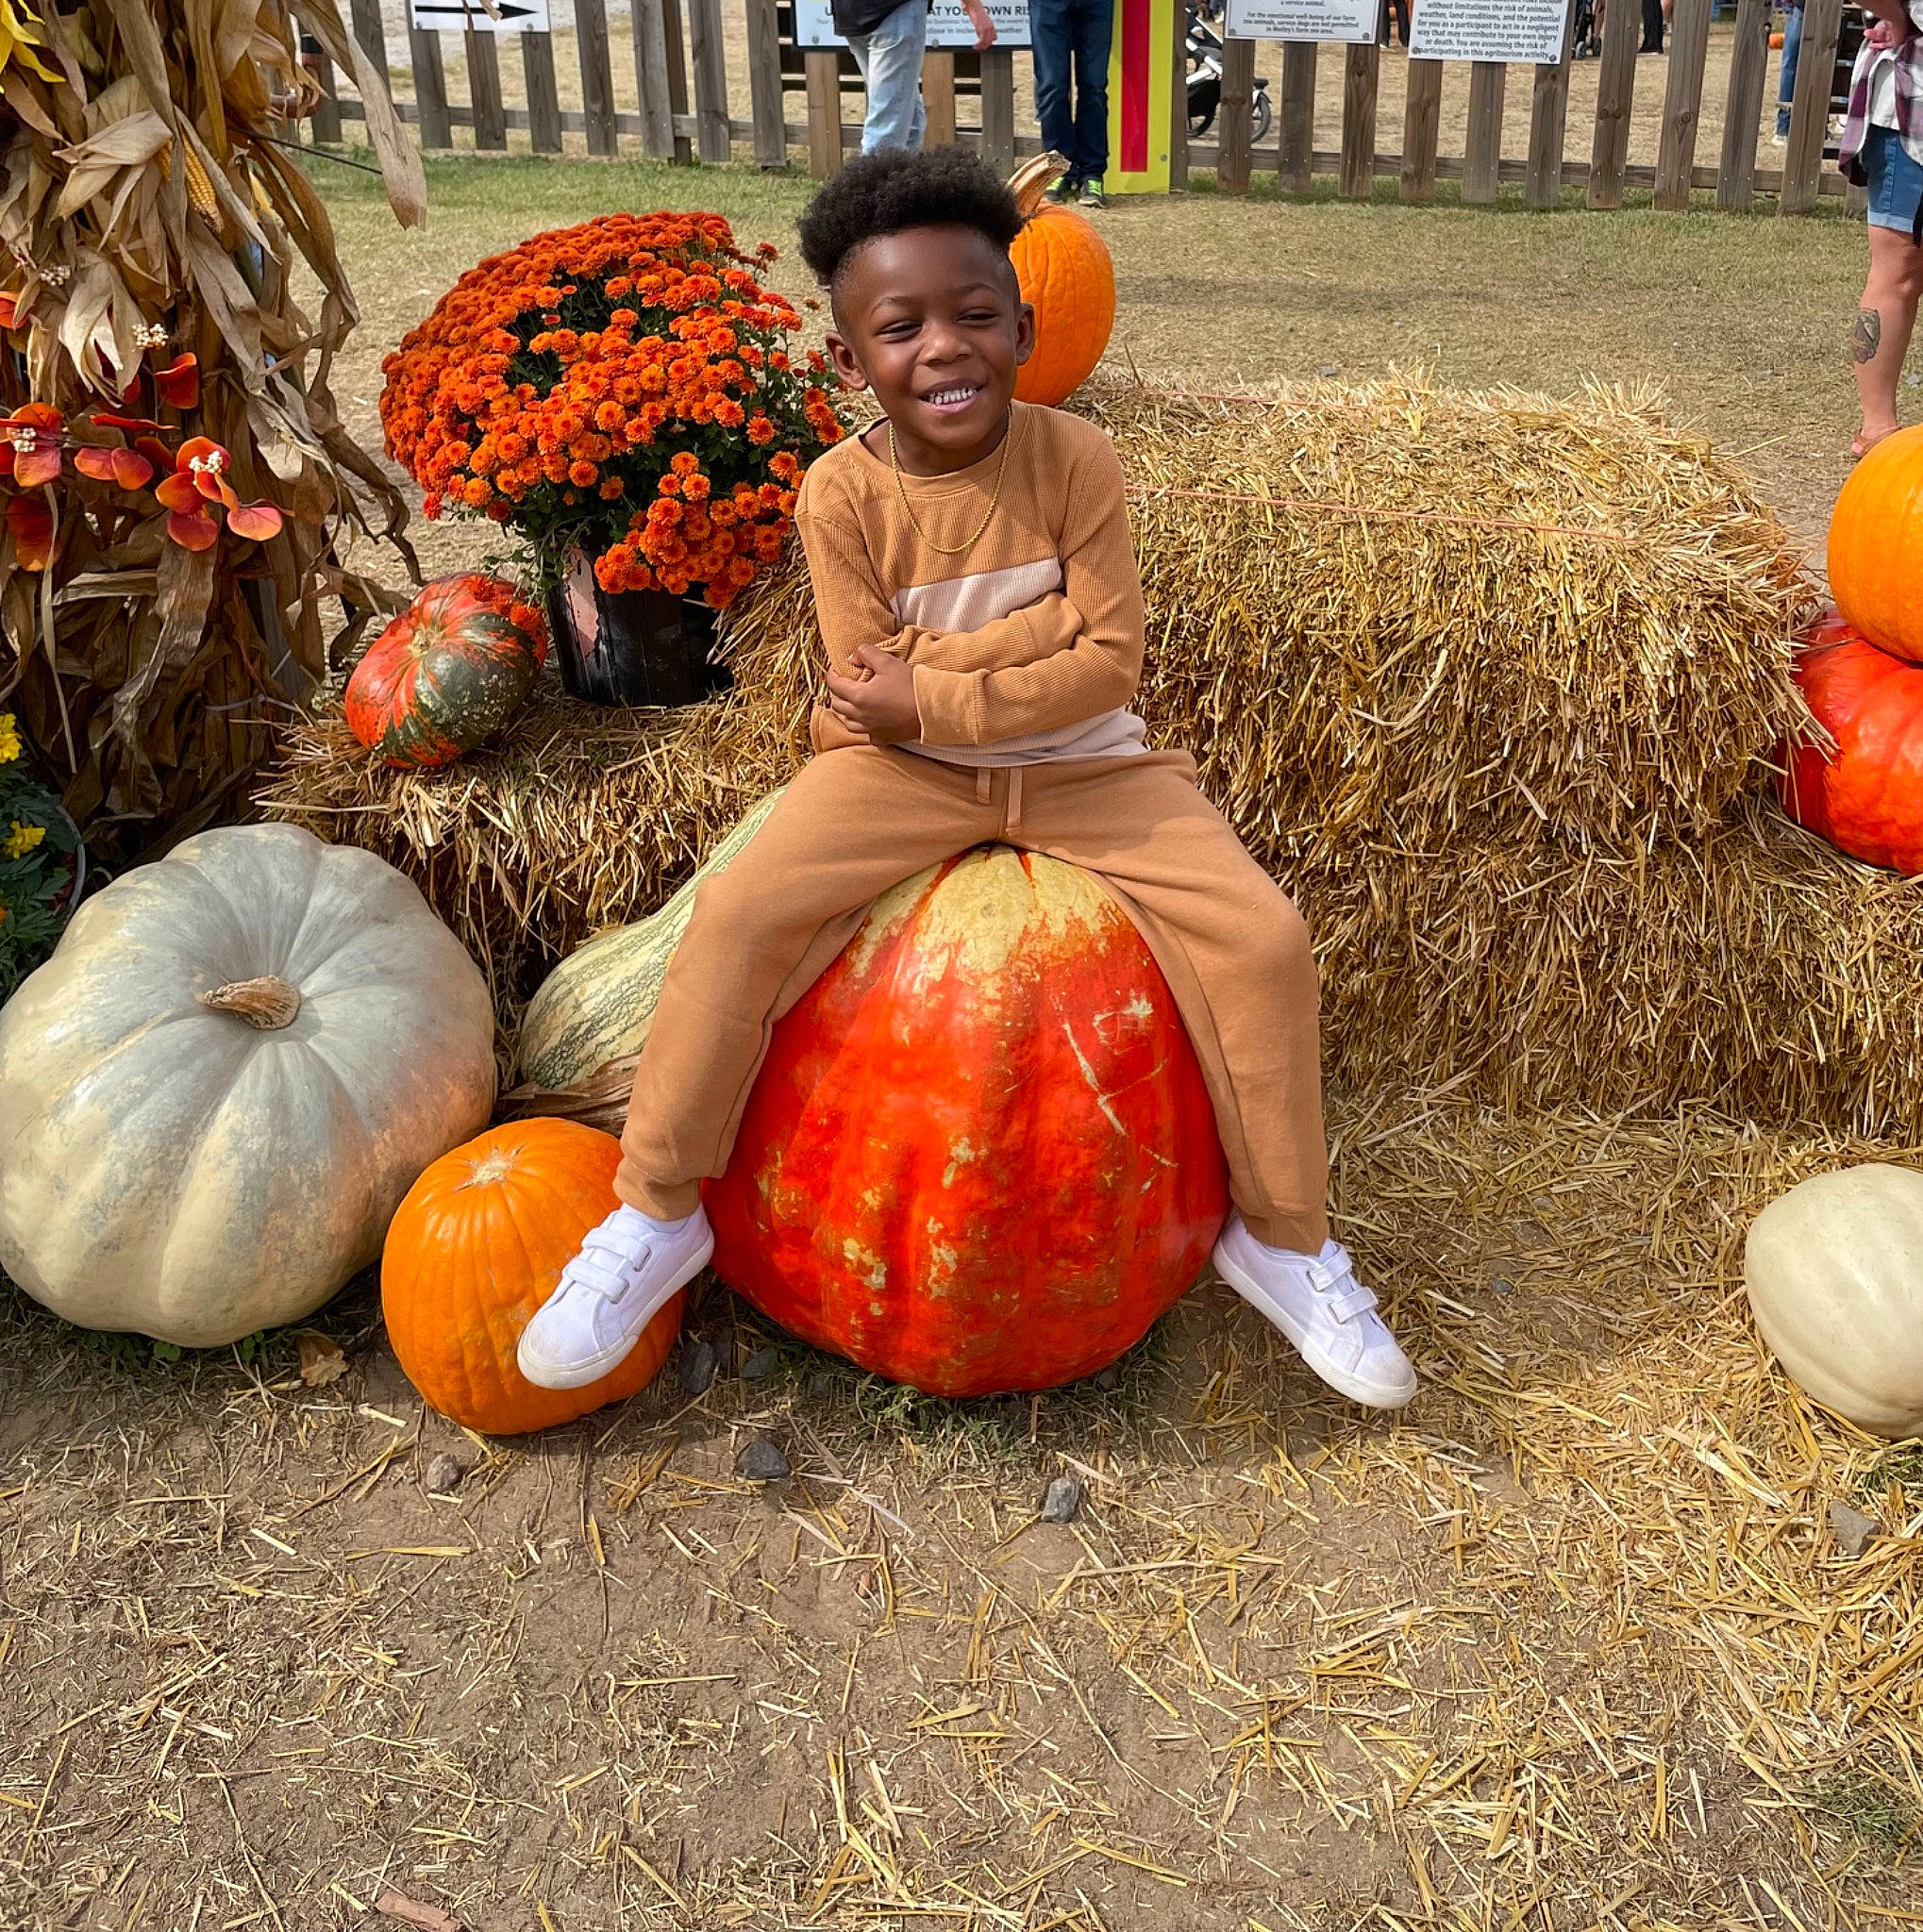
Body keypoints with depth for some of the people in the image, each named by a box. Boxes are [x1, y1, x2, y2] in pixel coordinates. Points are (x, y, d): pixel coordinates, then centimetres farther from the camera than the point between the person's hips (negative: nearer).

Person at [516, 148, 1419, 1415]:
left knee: (1266, 939, -17)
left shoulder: (1074, 461, -10)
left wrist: (933, 686, -21)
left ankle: (1283, 1238, 5)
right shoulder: (844, 491, -11)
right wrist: (1034, 628, -19)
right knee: (740, 908, -25)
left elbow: (1107, 664, -15)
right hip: (906, 775, 0)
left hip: (1082, 769, 1)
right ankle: (656, 1216, -5)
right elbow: (870, 698, -14)